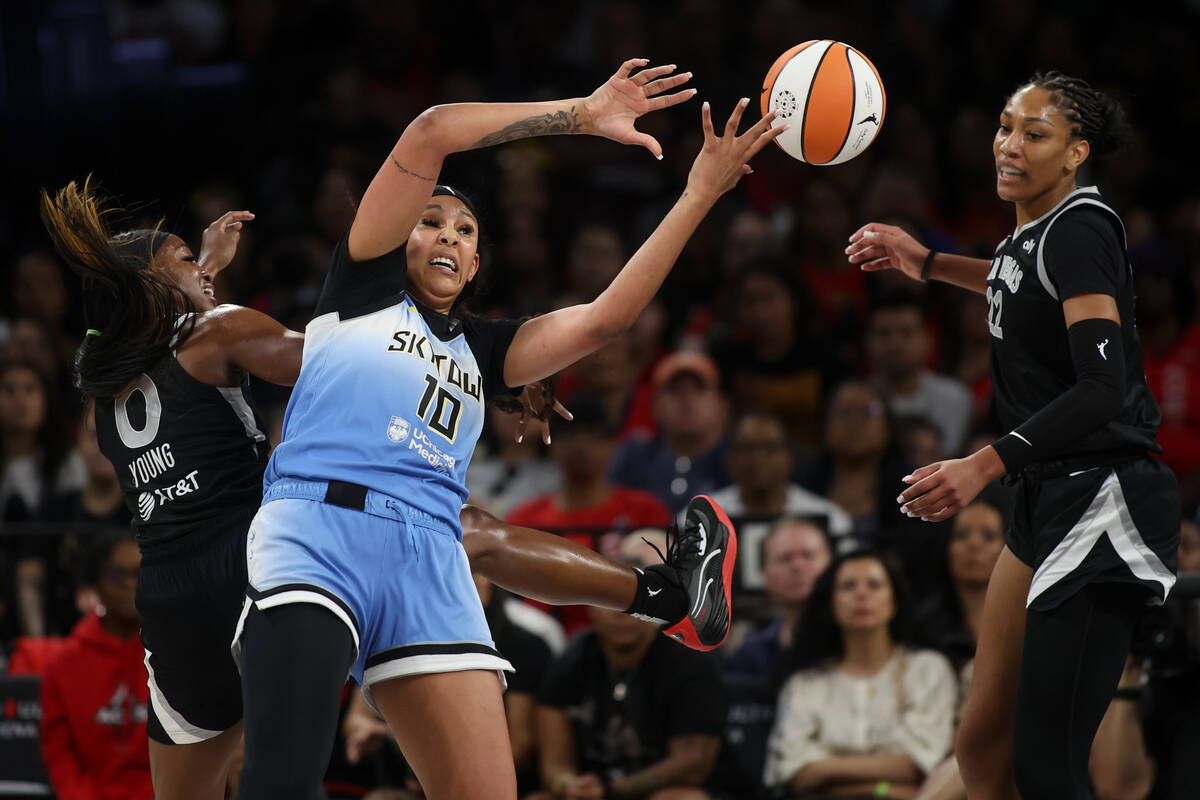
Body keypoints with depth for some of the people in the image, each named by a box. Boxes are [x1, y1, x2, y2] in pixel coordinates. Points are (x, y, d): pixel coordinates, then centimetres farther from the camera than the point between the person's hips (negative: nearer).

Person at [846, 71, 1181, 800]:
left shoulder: (1082, 228, -15)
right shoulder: (1036, 227, 12)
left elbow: (1104, 387, -26)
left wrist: (985, 466, -33)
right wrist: (927, 262, 32)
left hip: (1102, 506, -10)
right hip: (1051, 497, 10)